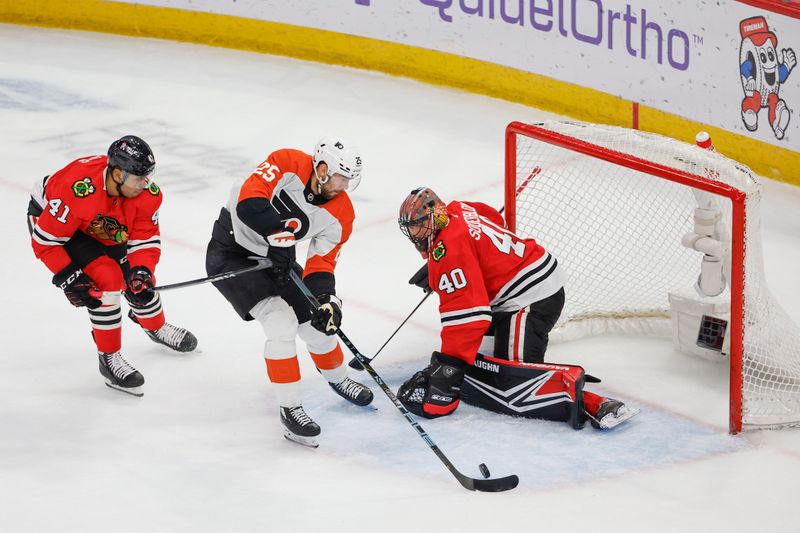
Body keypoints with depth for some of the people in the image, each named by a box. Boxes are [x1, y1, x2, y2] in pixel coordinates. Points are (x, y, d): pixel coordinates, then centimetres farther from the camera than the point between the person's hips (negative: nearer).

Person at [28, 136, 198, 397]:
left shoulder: (146, 193, -24)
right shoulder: (77, 190, -43)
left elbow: (146, 238, -14)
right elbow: (45, 240, -32)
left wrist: (141, 273, -29)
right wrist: (69, 278, -32)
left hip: (102, 229, 6)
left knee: (138, 278, 7)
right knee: (105, 277, -22)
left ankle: (156, 326, 40)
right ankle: (109, 358, -9)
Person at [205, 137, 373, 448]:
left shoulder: (340, 216, -11)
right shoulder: (288, 165, -25)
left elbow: (321, 265, -11)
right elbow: (249, 201, -35)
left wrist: (327, 300, -29)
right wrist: (279, 235, -43)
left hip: (276, 257, 6)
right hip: (230, 250, -6)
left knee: (319, 323, 9)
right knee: (280, 321, -22)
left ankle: (338, 378, 43)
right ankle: (290, 409, -11)